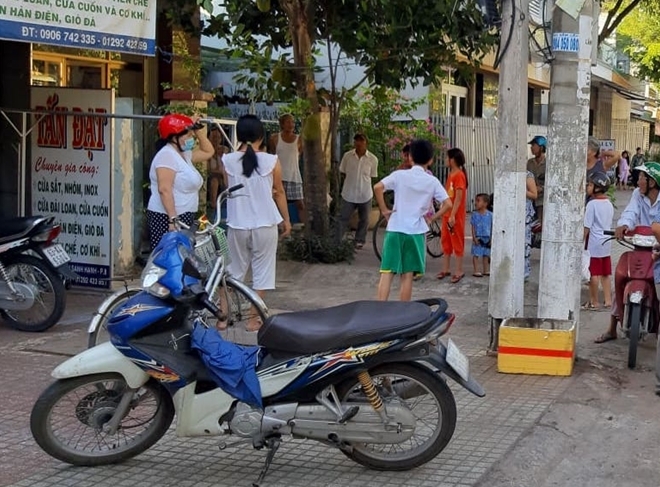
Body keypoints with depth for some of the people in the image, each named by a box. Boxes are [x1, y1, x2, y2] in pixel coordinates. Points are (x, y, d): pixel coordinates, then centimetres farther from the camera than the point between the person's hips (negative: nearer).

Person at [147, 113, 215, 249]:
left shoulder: (184, 154, 18)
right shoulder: (167, 154, -13)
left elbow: (208, 152, 32)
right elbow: (164, 189, -22)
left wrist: (200, 133, 17)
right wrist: (173, 218, -27)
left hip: (182, 217, 10)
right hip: (167, 218, -10)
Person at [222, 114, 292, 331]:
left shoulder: (228, 161, -6)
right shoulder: (271, 161, -8)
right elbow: (279, 193, 3)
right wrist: (286, 219, 15)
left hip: (237, 225, 2)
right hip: (265, 224, -1)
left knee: (232, 271, 15)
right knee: (261, 272, 9)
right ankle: (253, 320, 12)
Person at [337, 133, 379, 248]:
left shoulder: (373, 159, -6)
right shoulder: (347, 156, -5)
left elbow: (372, 176, 5)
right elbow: (342, 172, 8)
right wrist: (352, 178, 4)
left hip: (365, 195, 0)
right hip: (348, 194, 0)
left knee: (363, 220, 12)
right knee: (343, 218, 2)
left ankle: (359, 241, 27)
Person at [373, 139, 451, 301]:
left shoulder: (399, 175, 0)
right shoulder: (432, 181, 2)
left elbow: (378, 187, -13)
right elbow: (447, 204, -5)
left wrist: (384, 210, -3)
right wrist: (433, 217, 7)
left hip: (395, 229, 0)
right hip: (416, 232, 0)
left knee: (387, 272, 1)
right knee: (407, 276, 5)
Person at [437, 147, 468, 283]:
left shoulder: (459, 175, -15)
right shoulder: (451, 175, 13)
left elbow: (459, 197, -20)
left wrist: (452, 215, -23)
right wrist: (446, 214, 15)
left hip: (455, 216, -9)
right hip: (447, 214, 9)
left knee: (457, 242, -1)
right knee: (446, 241, 13)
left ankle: (459, 271, 5)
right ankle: (445, 269, 21)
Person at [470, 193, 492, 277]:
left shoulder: (490, 215, -1)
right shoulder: (474, 214, -4)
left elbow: (492, 227, 3)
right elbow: (473, 227, -5)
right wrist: (474, 238, -11)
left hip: (487, 238, 2)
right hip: (478, 238, -2)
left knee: (486, 254, 12)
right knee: (476, 254, -1)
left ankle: (486, 270, 22)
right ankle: (476, 271, 4)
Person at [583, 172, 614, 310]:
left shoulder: (592, 204, -14)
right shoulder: (609, 204, 9)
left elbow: (587, 226, -15)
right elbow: (609, 224, 15)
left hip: (594, 243, -8)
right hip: (607, 243, 8)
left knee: (593, 274, -1)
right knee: (605, 274, 14)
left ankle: (594, 302, 4)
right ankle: (608, 300, 18)